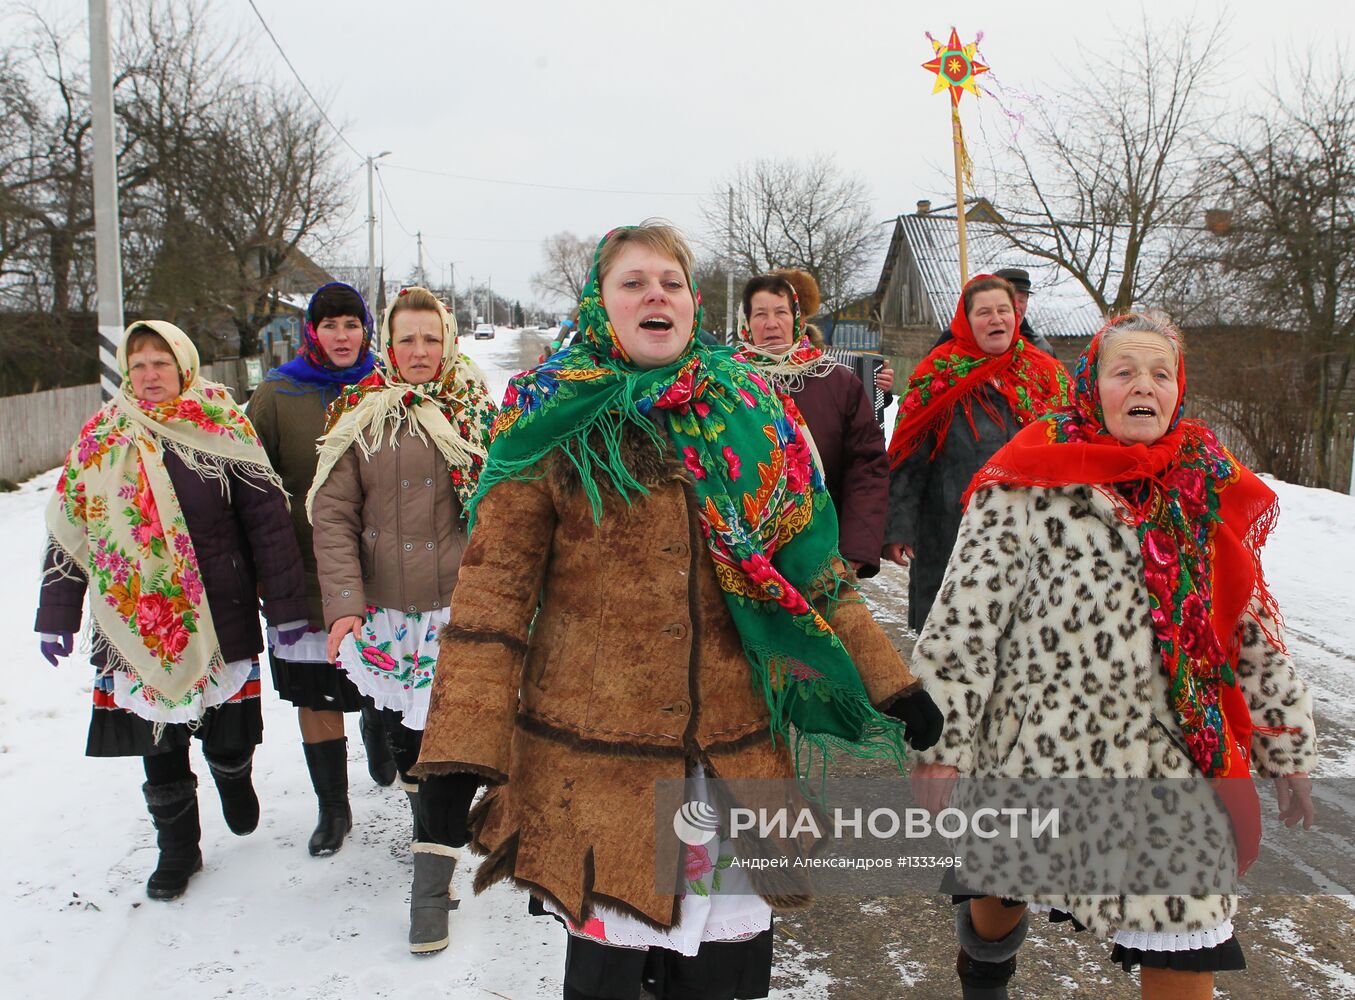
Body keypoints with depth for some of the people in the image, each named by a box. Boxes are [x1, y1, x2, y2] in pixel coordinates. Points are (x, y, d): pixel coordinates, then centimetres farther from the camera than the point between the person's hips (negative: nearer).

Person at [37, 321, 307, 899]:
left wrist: (286, 609, -5)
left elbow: (269, 523, -4)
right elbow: (68, 534, 9)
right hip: (138, 629, 2)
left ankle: (234, 777, 44)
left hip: (221, 622, -2)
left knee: (227, 737, 8)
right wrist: (56, 618, 8)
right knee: (159, 748, 8)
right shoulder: (100, 440, 5)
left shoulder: (222, 431, -4)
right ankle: (178, 848, 29)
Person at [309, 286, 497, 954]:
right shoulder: (360, 418, 3)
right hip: (387, 611, 2)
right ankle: (434, 827, 40)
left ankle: (432, 881, 5)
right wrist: (345, 604, -8)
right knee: (404, 734, 14)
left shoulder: (480, 411, 4)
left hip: (464, 606, -1)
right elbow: (332, 517, 1)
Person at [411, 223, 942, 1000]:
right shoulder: (555, 420, -2)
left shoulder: (750, 411, 7)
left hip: (737, 747, 3)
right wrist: (461, 756, -11)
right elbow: (495, 587, -6)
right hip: (593, 756, -2)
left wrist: (888, 680, 10)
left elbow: (812, 566, 12)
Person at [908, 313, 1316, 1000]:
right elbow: (963, 617, -11)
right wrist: (942, 746, -13)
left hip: (1174, 761, 3)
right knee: (1003, 888, 20)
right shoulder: (1029, 485, -9)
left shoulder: (1210, 492, 5)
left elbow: (1254, 632, 13)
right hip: (1041, 745, -2)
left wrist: (1288, 750, 16)